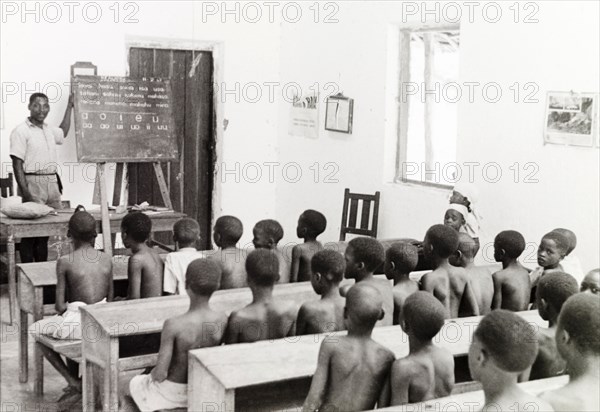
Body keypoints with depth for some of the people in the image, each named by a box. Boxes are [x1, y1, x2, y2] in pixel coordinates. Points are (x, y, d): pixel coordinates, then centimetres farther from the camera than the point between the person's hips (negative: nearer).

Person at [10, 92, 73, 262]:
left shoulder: (49, 130, 14)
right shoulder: (21, 131, -7)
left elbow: (63, 133, 39)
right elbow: (17, 164, -11)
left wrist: (69, 107, 36)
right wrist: (25, 193, -18)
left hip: (52, 184, 7)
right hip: (33, 184, -7)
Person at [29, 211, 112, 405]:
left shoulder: (64, 262, -8)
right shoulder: (106, 259, 4)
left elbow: (60, 306, -7)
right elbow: (110, 300, 9)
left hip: (78, 323, -5)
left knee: (35, 330, 23)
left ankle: (73, 383, 17)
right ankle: (74, 386, 39)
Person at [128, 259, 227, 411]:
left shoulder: (173, 325, -31)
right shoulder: (223, 320, -20)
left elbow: (160, 373, -26)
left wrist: (154, 374, -3)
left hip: (172, 392, -4)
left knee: (135, 383, 31)